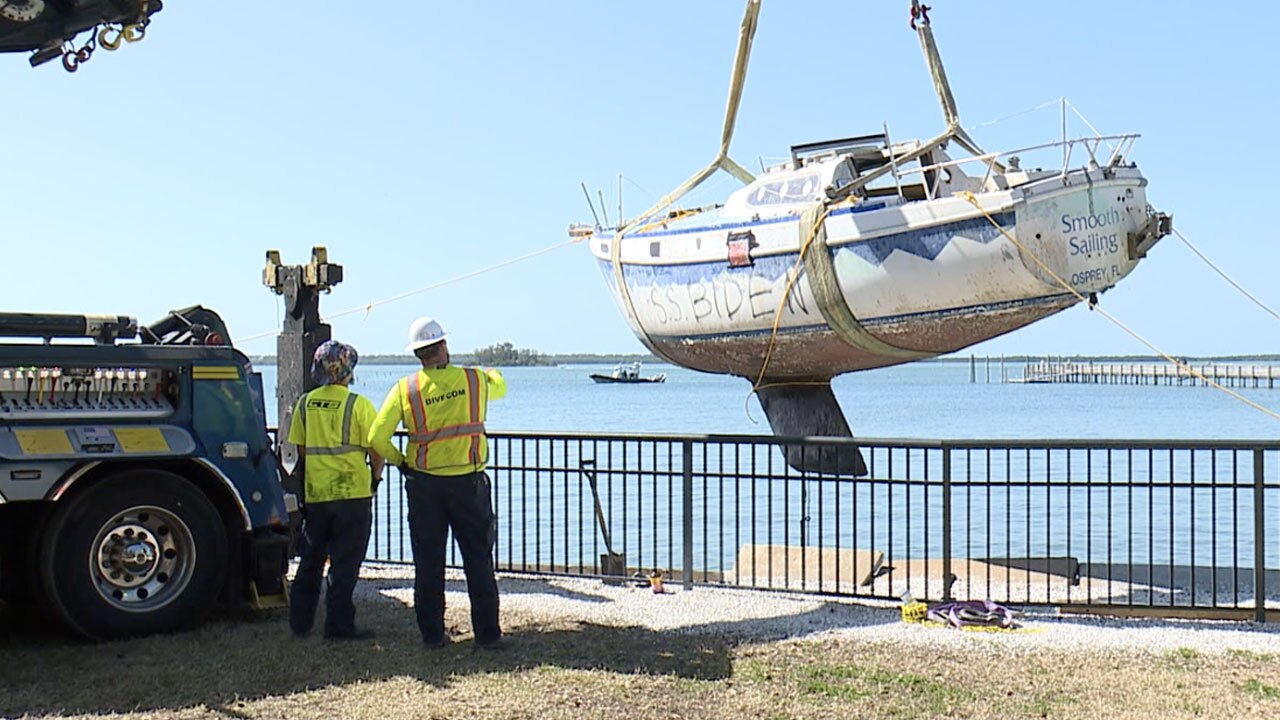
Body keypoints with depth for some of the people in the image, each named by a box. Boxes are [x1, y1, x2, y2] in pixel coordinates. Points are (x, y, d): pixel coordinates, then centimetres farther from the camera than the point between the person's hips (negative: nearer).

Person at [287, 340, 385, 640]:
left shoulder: (305, 403, 3)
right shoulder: (358, 404, -10)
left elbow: (300, 448, 10)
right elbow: (375, 448, -10)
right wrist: (375, 476, 8)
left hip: (314, 494, 5)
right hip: (353, 492, -4)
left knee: (311, 560, 16)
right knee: (344, 564, 3)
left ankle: (300, 622, 22)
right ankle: (338, 625, 5)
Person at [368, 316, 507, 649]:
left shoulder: (404, 389, -3)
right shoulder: (474, 379, -2)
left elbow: (377, 437, -8)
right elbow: (500, 387, 21)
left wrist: (400, 461, 9)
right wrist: (491, 373, 44)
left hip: (424, 484, 1)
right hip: (468, 481, -1)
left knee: (428, 562, 9)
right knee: (478, 559, 6)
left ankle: (432, 633, 14)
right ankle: (487, 633, 7)